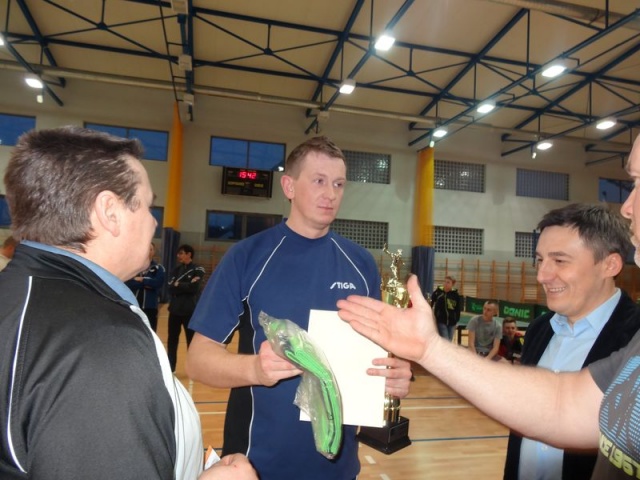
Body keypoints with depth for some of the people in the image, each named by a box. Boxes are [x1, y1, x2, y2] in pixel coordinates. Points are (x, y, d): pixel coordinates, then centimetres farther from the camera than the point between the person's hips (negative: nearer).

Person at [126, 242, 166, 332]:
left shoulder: (158, 268, -1)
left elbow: (158, 283, -17)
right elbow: (128, 283, -10)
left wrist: (142, 280, -12)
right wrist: (146, 284, -17)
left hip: (150, 306, -2)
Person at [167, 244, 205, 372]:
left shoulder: (198, 270, -5)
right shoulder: (177, 270, 9)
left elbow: (193, 287, -19)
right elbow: (170, 288, -4)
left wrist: (178, 285, -8)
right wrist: (186, 286, -16)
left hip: (190, 311, -5)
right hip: (175, 310, 5)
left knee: (192, 341, 5)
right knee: (172, 340, 13)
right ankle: (170, 368, 28)